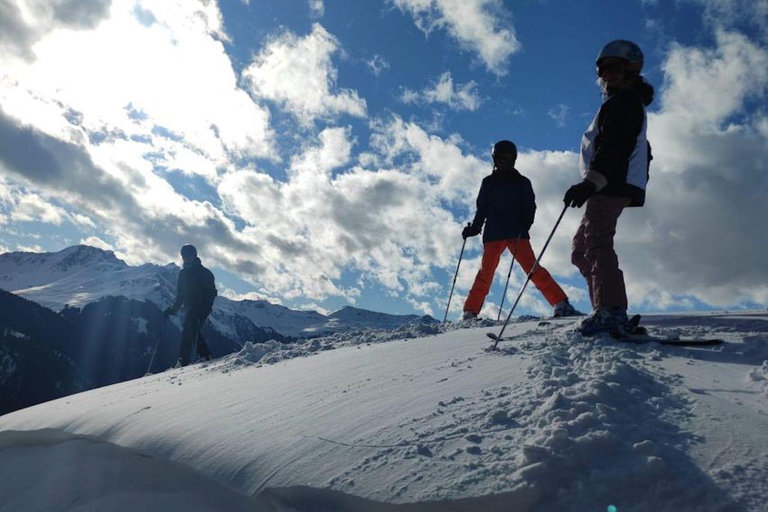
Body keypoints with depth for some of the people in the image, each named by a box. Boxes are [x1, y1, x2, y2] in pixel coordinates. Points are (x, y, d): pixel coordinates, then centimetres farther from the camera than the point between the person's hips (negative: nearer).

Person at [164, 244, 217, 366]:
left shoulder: (204, 272, -1)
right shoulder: (183, 273, 18)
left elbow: (212, 292, -7)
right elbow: (180, 295, 23)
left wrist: (207, 306, -21)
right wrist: (173, 309, 16)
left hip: (200, 308, -7)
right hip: (189, 308, 7)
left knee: (188, 332, -16)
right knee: (194, 333, 4)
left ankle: (184, 361, -20)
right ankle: (206, 356, 15)